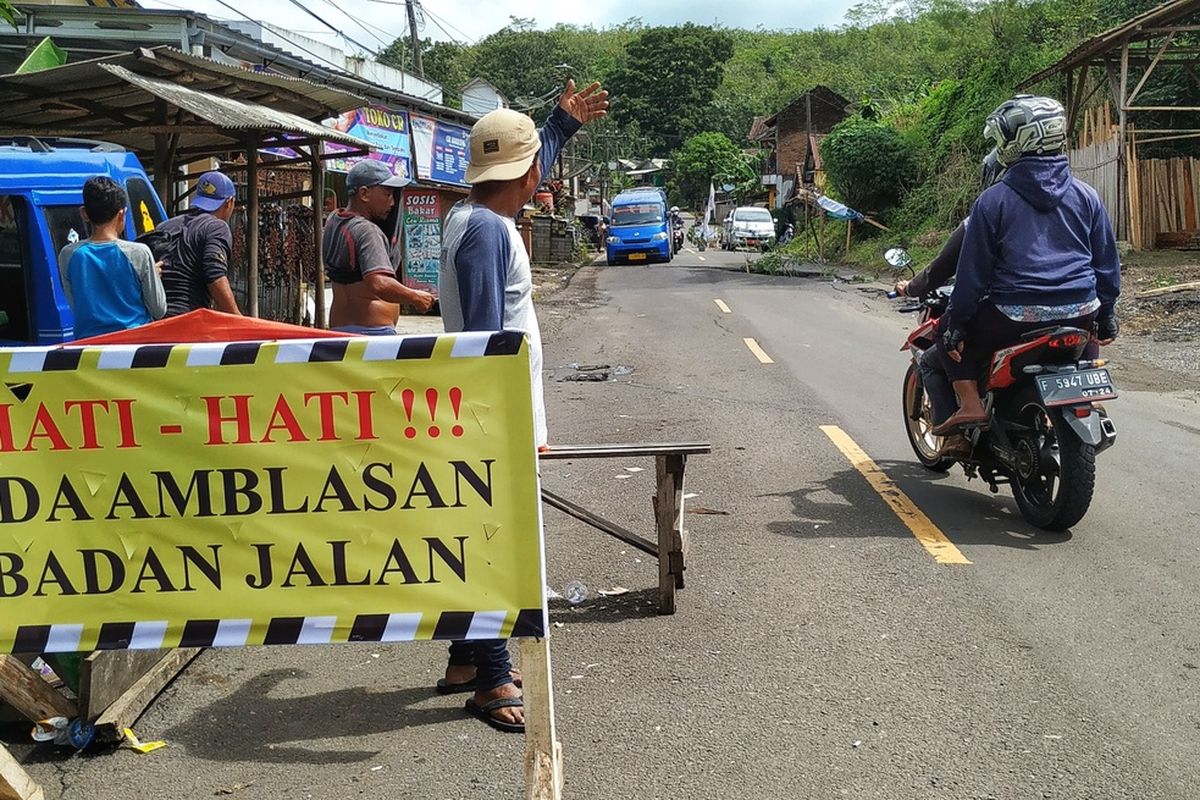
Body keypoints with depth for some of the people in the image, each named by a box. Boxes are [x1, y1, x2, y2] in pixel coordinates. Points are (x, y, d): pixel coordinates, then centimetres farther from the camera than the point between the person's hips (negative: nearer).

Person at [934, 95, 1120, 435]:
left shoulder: (993, 200, -6)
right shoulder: (1086, 195, 6)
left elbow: (974, 268, -5)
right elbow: (1106, 261, 10)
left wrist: (956, 322, 2)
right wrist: (1107, 314, 20)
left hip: (1015, 317, -4)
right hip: (1079, 314, 5)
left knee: (950, 337, 17)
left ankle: (970, 404, 1)